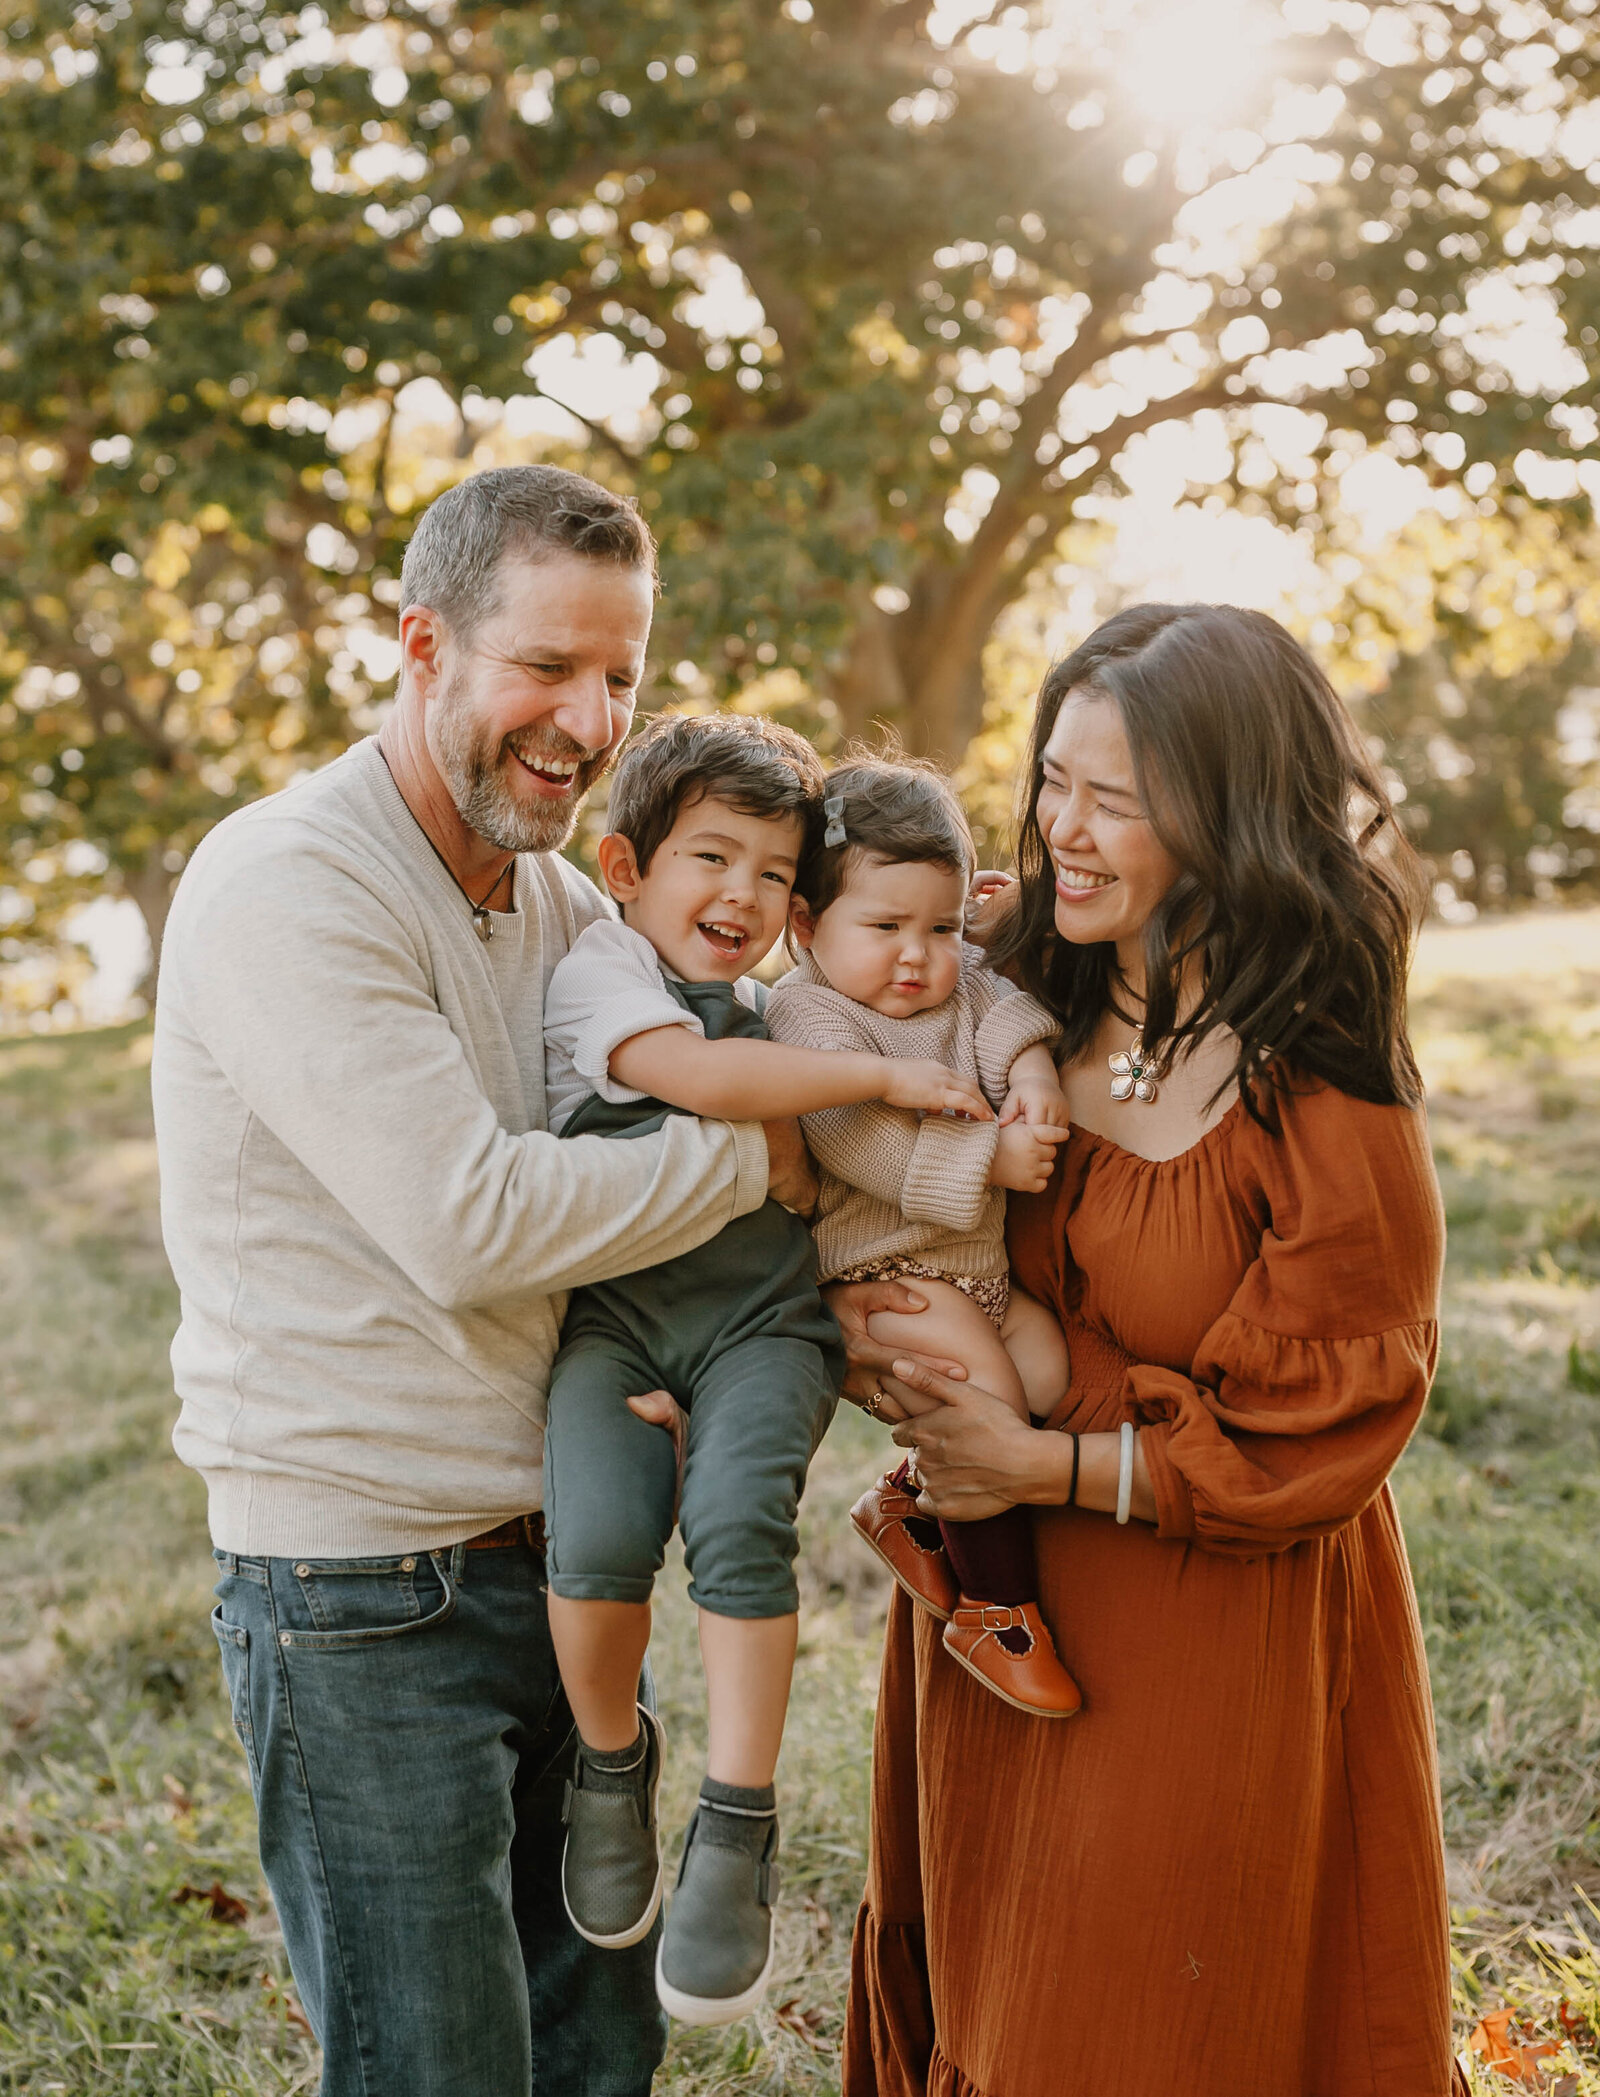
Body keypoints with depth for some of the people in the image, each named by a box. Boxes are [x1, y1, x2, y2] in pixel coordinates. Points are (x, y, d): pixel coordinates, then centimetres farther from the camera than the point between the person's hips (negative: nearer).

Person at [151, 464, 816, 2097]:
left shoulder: (566, 905, 10)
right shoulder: (288, 885, -16)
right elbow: (468, 1221, -23)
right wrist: (760, 1159, -14)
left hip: (558, 1562, 8)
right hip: (364, 1592, -8)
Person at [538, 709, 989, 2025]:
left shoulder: (775, 1005, 20)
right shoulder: (602, 970, 1)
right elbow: (701, 1075, -18)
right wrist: (885, 1077, -16)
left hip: (761, 1316, 3)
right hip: (614, 1310, -3)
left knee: (738, 1516, -24)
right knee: (598, 1536, -24)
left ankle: (738, 1826, -12)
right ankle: (613, 1758, 6)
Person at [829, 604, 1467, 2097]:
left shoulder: (1329, 1102, -20)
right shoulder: (1027, 1007, -1)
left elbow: (1310, 1437, -16)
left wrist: (1052, 1465, -20)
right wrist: (859, 1321, -8)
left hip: (1213, 1649, -6)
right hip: (1001, 1611, 6)